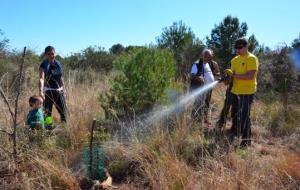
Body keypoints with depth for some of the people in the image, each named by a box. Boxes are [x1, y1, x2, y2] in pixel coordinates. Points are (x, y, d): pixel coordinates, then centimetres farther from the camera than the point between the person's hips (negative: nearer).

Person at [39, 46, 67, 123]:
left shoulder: (58, 64, 5)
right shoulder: (44, 65, -12)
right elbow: (41, 78, -28)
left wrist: (64, 88, 20)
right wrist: (41, 91, -43)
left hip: (59, 91, 5)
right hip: (48, 92, -5)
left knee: (63, 110, 10)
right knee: (47, 112, -1)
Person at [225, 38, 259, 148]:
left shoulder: (252, 59, -11)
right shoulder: (235, 60, 11)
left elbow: (250, 76, -22)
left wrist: (234, 75, -23)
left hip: (247, 92, -7)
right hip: (235, 91, 7)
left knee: (244, 116, -2)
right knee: (234, 114, 17)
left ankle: (246, 140, 10)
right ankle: (234, 134, 33)